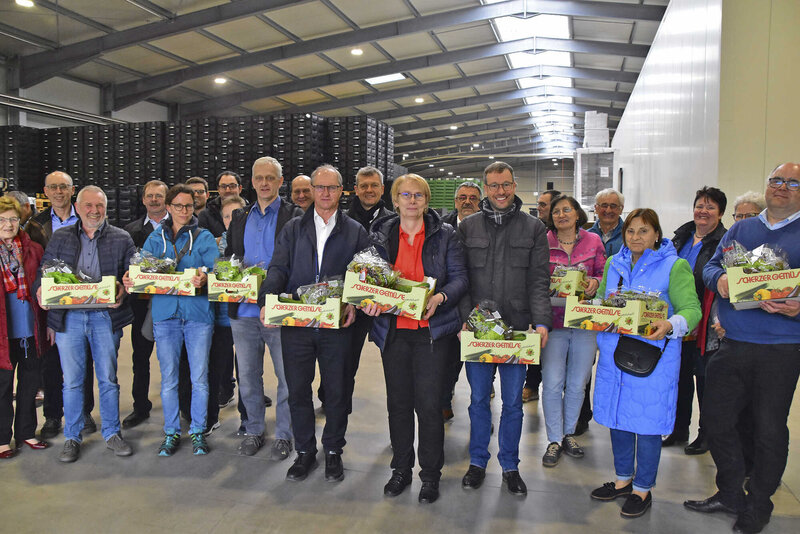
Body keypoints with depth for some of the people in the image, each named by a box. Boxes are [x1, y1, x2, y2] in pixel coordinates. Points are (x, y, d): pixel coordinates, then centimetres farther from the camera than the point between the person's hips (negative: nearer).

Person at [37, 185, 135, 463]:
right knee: (72, 381, 7)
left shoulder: (121, 238, 6)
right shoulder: (60, 237, 11)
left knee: (108, 378, 7)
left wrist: (123, 290, -18)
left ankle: (112, 433, 22)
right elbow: (44, 272, 10)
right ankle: (72, 438, 22)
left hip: (106, 317, -1)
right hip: (68, 317, 1)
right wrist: (41, 290, -11)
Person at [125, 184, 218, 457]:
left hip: (198, 313, -1)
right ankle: (171, 432, 21)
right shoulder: (155, 238, 13)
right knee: (168, 378, 8)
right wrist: (130, 279, -19)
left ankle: (197, 431, 17)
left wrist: (204, 277, -29)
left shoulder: (204, 237, 7)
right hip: (165, 313, 2)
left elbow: (215, 268, -6)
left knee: (199, 378, 3)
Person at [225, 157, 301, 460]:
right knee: (247, 376, 14)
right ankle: (253, 430, 31)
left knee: (287, 377, 3)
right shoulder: (239, 218, 15)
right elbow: (229, 256, 19)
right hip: (244, 310, 5)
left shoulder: (294, 217, 0)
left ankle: (283, 435, 19)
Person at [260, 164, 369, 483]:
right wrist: (267, 300, -15)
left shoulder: (356, 232, 8)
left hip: (337, 325, -1)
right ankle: (304, 451, 26)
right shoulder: (293, 229, 11)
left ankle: (333, 451, 26)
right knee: (297, 390, 8)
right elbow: (278, 269, 3)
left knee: (336, 391, 8)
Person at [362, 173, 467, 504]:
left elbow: (459, 277, -1)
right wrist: (369, 301, -11)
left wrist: (440, 297, -20)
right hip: (393, 328, 3)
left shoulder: (444, 235, 2)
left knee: (428, 403, -2)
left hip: (432, 329, -2)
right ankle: (401, 469, 28)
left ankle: (430, 474, 16)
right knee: (398, 402, 11)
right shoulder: (380, 235, 8)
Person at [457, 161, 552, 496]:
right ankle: (478, 462, 28)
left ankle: (510, 466, 27)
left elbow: (539, 281, -1)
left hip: (517, 329, 0)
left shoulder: (533, 228, 3)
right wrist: (466, 318, -9)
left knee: (513, 401, 10)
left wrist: (542, 322, -14)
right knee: (479, 399, 11)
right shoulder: (467, 228, 5)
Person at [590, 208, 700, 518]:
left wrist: (670, 325, -30)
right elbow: (600, 300, 19)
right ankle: (623, 480, 31)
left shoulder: (675, 266, -3)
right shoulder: (613, 263, 13)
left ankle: (643, 489, 21)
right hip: (614, 351, 5)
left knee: (647, 421, 2)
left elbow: (691, 309, -9)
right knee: (617, 415, 13)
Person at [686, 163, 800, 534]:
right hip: (732, 346, 4)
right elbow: (711, 266, 9)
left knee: (769, 430, 7)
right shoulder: (740, 230, 13)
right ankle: (730, 493, 30)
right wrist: (719, 280, -13)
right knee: (716, 419, 10)